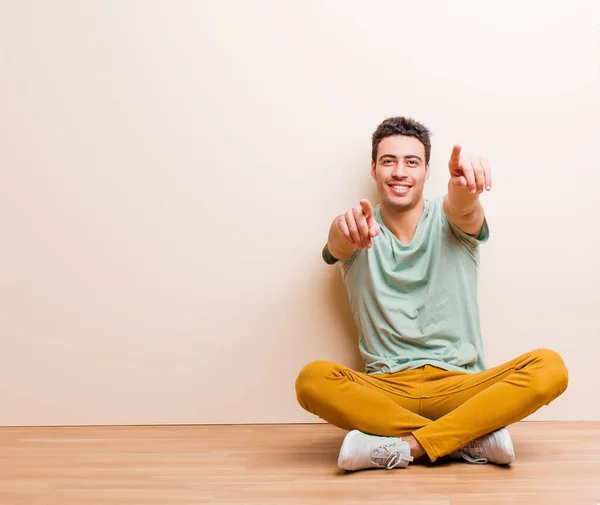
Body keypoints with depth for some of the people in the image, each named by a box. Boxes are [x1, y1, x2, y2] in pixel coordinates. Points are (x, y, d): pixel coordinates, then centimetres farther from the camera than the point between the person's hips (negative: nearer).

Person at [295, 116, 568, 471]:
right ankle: (473, 438, -24)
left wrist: (465, 181, -46)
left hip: (459, 385, 0)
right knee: (313, 379, -30)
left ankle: (405, 446, -26)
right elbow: (338, 244, -19)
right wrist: (347, 229, -46)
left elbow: (464, 208, -19)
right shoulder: (361, 229, 6)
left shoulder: (447, 219, 6)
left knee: (549, 367, -25)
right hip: (386, 389, 0)